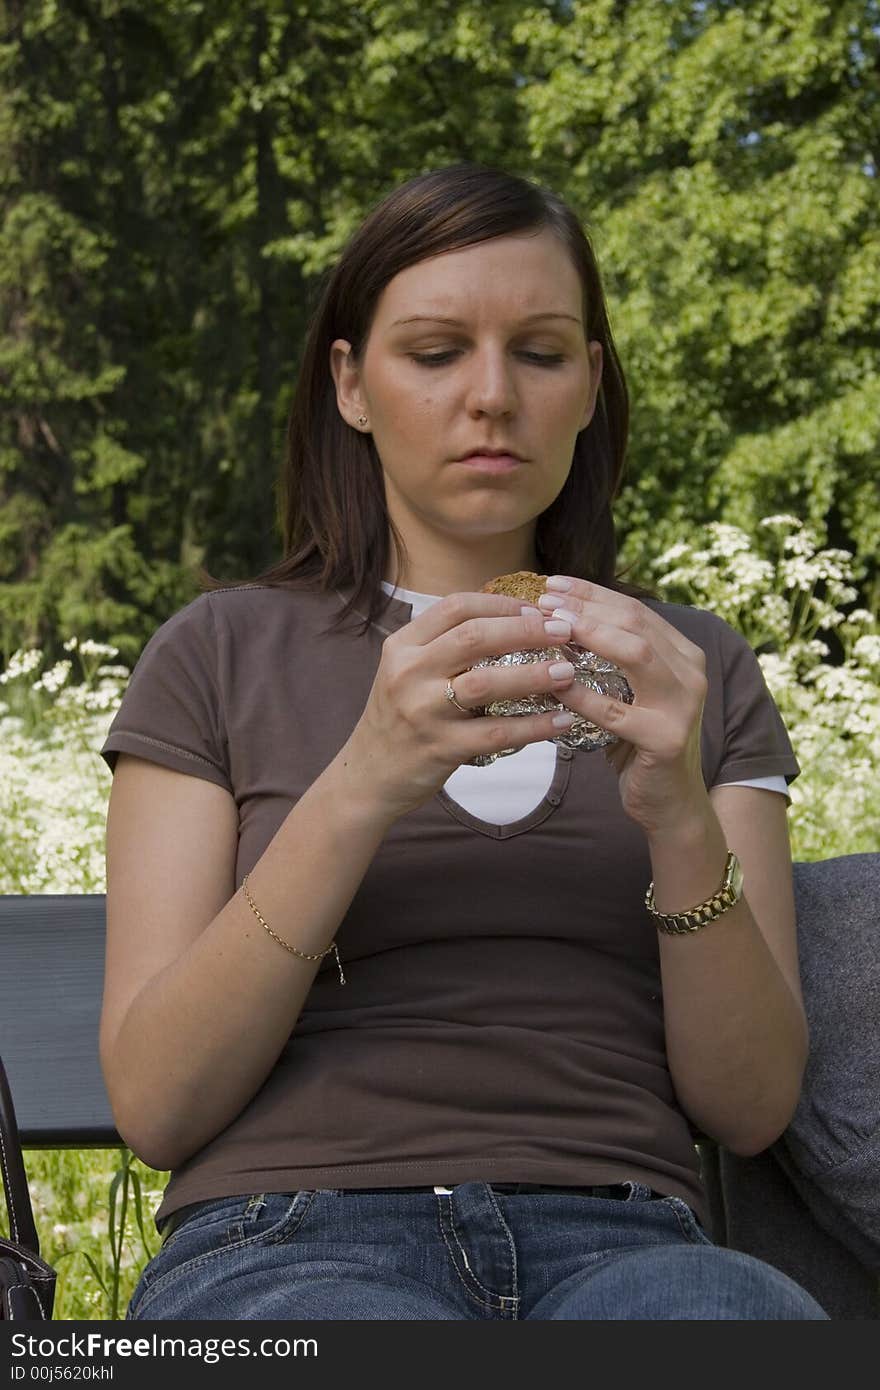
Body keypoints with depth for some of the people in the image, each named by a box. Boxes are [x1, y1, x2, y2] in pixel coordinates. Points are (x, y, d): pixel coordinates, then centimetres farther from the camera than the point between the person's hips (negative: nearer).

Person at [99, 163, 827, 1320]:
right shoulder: (221, 654, 12)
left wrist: (681, 821, -10)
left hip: (621, 1240, 2)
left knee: (741, 1313, -34)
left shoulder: (696, 670, 18)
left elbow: (752, 1108, 8)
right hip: (292, 1240, -2)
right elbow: (153, 1102, 0)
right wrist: (357, 793, -13)